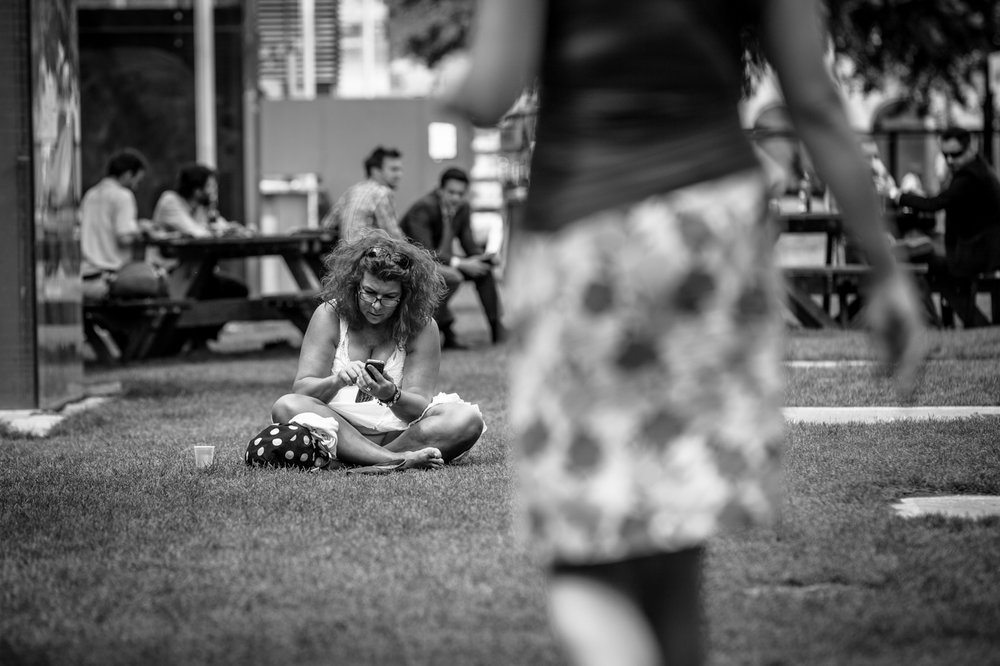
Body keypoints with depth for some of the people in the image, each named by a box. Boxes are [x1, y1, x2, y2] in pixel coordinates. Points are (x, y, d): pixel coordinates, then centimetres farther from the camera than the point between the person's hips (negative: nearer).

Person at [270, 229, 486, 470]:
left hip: (400, 431, 0)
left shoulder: (421, 326, -1)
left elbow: (420, 407, -9)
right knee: (286, 407, -29)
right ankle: (396, 460, -38)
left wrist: (392, 396, -32)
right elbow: (301, 390, -8)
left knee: (468, 419, -24)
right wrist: (336, 382, -30)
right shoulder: (329, 316, 0)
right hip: (338, 427, 0)